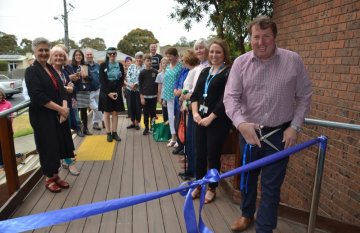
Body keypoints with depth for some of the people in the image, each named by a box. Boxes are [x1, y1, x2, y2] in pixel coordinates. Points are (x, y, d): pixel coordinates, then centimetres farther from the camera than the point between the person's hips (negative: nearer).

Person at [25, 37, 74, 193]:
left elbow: (62, 90, 7)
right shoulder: (31, 71, -8)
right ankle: (49, 179, 20)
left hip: (58, 115, 6)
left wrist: (64, 107, -11)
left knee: (59, 145, 11)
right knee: (48, 147, 2)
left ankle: (55, 175, 27)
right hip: (42, 117, -6)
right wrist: (60, 109, -18)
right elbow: (37, 96, -19)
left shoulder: (51, 69, 12)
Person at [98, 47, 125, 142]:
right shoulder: (103, 65, -2)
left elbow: (121, 80, 2)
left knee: (115, 113, 6)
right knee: (107, 113, 3)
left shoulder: (120, 65, 5)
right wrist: (109, 93, -16)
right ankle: (108, 133, 10)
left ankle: (114, 133, 13)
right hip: (106, 92, -2)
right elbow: (102, 81, -6)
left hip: (117, 92, 2)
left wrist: (117, 92, -10)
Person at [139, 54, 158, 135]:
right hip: (145, 96, -1)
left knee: (153, 113, 8)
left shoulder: (155, 72, 4)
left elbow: (157, 83, 9)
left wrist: (158, 94, 6)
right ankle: (146, 128, 17)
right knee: (146, 113, 5)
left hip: (153, 96, 2)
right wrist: (142, 97, -8)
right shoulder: (142, 73, -2)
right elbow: (140, 86, -3)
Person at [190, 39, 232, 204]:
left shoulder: (229, 73, -7)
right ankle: (199, 185, 30)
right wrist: (195, 113, -6)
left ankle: (212, 188, 24)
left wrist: (210, 118, -16)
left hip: (218, 121, -5)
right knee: (200, 153, 12)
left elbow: (225, 99, -15)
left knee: (213, 155, 5)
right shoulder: (205, 71, 12)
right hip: (201, 118, 6)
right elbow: (195, 94, 9)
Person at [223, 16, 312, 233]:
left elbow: (304, 96, 1)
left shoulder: (293, 60, -5)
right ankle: (247, 214, 44)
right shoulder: (241, 63, -5)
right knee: (248, 177, 20)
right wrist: (241, 123, -27)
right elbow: (231, 97, -11)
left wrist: (295, 126, -7)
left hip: (280, 133, -1)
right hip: (249, 131, 2)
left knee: (271, 185, 6)